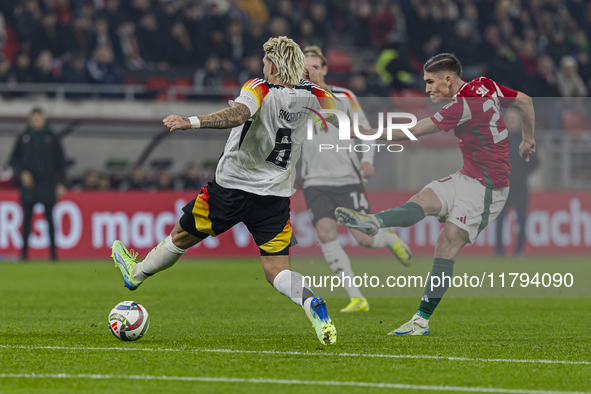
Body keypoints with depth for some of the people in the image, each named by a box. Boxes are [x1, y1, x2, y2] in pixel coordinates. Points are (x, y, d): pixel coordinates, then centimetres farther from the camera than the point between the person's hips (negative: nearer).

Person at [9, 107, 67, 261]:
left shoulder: (52, 138, 3)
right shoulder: (23, 138, 5)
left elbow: (60, 162, 6)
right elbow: (14, 160, 10)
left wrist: (60, 184, 1)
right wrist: (21, 173, -7)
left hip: (47, 184, -1)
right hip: (28, 184, 1)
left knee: (49, 217, -1)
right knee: (27, 216, 0)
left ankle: (53, 251, 3)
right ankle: (25, 250, 4)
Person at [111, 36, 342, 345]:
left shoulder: (260, 89, -16)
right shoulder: (310, 94, -2)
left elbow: (238, 115, -38)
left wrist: (191, 122, -46)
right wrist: (317, 81, 22)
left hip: (232, 187, -4)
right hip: (276, 197, 4)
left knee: (182, 236, 19)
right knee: (277, 271, 0)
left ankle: (136, 273, 41)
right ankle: (312, 304, -29)